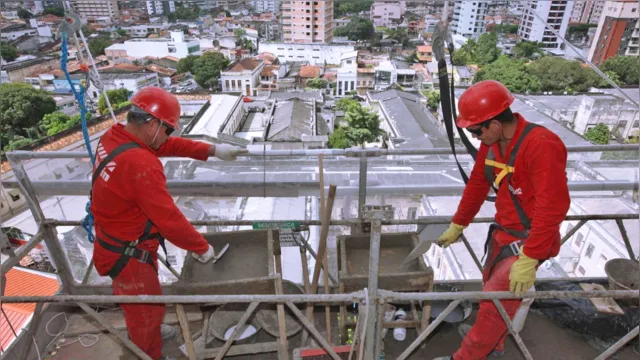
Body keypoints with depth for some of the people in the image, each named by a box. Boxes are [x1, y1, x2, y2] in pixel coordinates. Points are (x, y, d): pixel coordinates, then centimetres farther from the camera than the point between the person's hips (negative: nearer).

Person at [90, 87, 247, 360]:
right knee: (147, 308, 15)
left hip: (116, 243, 10)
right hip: (128, 256, -9)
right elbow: (169, 218, -31)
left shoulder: (114, 136, -7)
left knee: (134, 301, 33)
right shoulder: (141, 164, -36)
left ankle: (142, 335, 59)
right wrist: (202, 247, -17)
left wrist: (212, 150, -2)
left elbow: (169, 146, 3)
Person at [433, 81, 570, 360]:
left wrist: (529, 260, -29)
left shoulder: (542, 146, -29)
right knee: (492, 288, 22)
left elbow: (552, 207, -31)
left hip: (529, 240, -8)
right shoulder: (491, 142, -3)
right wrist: (457, 226, 14)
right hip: (503, 231, 8)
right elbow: (477, 184, 7)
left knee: (495, 302, -2)